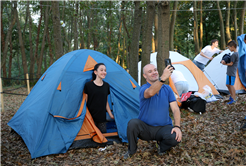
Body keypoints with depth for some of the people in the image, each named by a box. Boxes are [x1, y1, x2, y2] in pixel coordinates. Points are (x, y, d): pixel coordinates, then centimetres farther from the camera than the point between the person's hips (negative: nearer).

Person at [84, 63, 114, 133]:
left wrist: (110, 114, 12)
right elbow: (85, 102, -2)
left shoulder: (106, 86, 7)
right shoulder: (88, 85, -6)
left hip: (102, 119, 4)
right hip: (91, 118, -4)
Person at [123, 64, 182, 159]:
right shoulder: (143, 89, -13)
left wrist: (177, 126, -21)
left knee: (176, 138, -31)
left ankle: (161, 146, 6)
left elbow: (175, 109, -5)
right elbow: (150, 92, -40)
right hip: (145, 128, -1)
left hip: (163, 128, 2)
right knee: (132, 123, -33)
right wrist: (163, 78, -55)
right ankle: (131, 150, -6)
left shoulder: (167, 89, 0)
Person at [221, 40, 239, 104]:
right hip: (229, 72, 10)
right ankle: (232, 96, 30)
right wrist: (224, 61, -2)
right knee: (228, 85, 17)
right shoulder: (236, 53, 16)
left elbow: (231, 63, -17)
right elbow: (229, 61, 15)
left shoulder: (234, 54, -17)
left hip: (232, 73, -10)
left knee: (231, 85, -7)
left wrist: (225, 64, -2)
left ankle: (233, 99, -3)